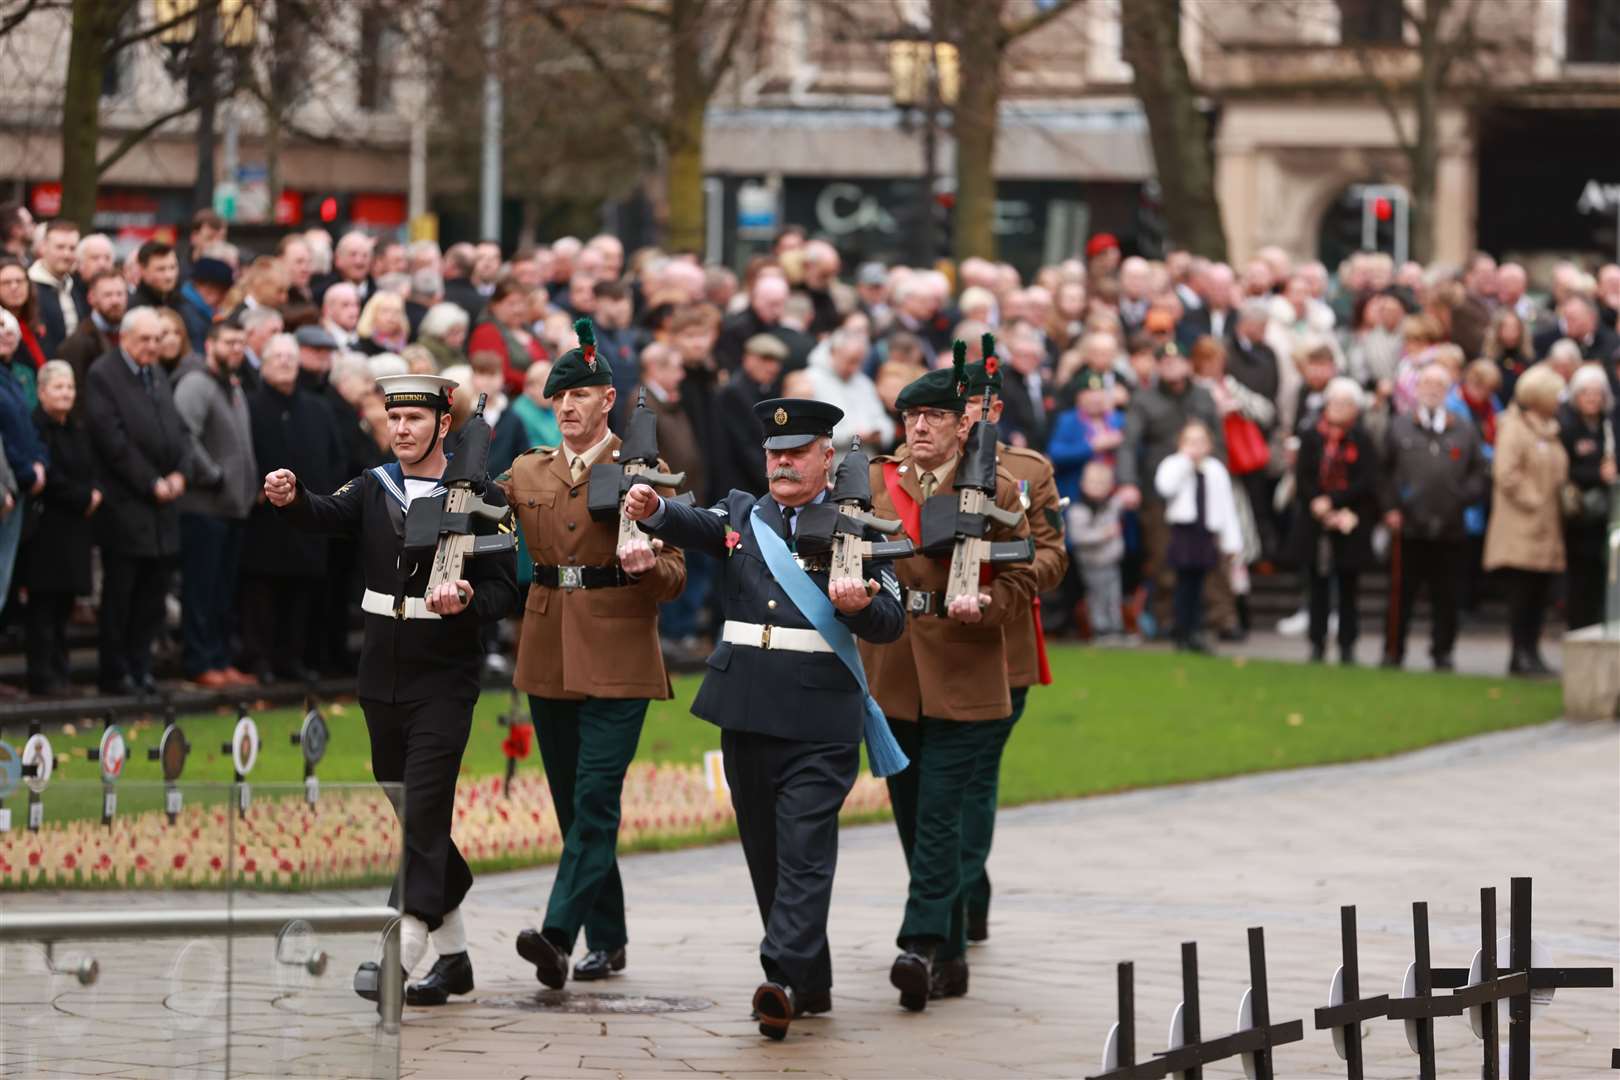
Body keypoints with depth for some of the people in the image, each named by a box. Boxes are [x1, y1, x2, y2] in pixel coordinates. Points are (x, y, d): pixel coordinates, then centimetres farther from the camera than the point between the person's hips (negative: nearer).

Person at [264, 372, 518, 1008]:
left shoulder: (480, 497, -4)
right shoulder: (374, 488, 8)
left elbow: (503, 592, -5)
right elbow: (325, 517, -9)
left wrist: (466, 600, -26)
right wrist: (290, 499, -31)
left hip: (443, 682, -5)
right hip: (382, 680, 6)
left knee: (422, 812, -14)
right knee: (404, 814, 11)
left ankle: (400, 950, -20)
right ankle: (453, 955, 22)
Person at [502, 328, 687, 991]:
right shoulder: (527, 472, 11)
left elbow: (673, 578, 0)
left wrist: (648, 564, -22)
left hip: (617, 657, -5)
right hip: (548, 657, 5)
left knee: (595, 799, -13)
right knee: (572, 804, 9)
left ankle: (559, 934, -22)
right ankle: (606, 939, 18)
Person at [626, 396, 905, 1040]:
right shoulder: (743, 515, 13)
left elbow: (890, 624, 1)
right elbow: (697, 527, -7)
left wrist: (859, 605, -21)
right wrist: (653, 511, -28)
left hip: (819, 719, -5)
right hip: (747, 714, 5)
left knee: (804, 849, -12)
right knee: (765, 853, 10)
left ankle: (784, 980, -21)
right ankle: (812, 984, 21)